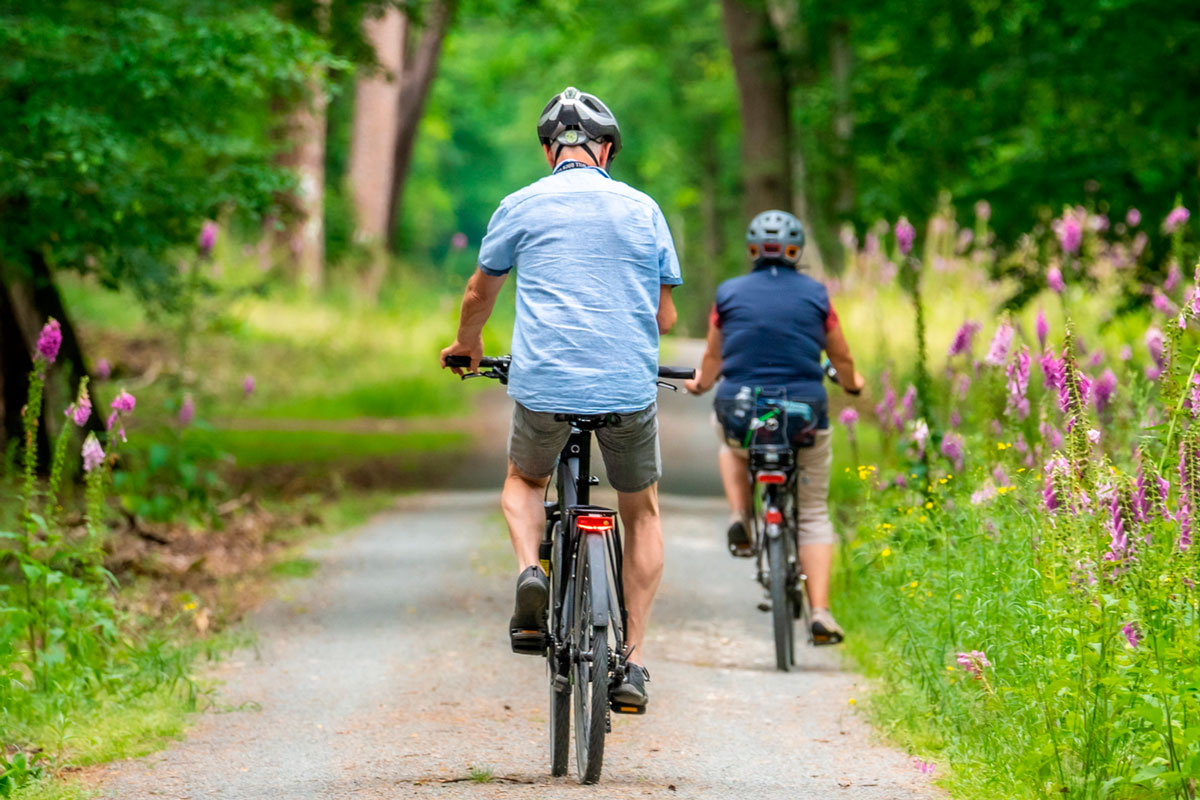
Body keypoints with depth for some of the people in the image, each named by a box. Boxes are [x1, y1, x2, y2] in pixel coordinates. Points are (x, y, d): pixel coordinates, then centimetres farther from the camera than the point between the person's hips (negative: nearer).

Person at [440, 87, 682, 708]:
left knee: (524, 481, 28)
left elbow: (479, 295, 19)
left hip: (545, 386, -1)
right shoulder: (643, 209, 8)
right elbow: (665, 316, 12)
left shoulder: (521, 207, 5)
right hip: (630, 386, 1)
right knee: (641, 513, 21)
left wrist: (468, 345, 40)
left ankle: (531, 570, -2)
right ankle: (633, 662, 13)